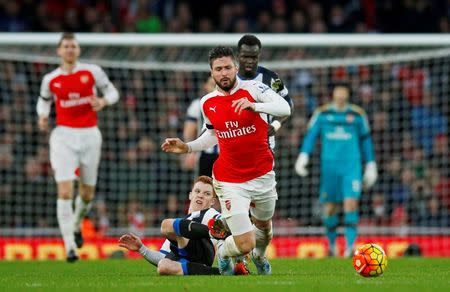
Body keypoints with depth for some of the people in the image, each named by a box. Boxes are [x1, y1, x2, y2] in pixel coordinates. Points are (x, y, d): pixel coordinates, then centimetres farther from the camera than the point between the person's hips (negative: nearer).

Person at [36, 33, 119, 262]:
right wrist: (42, 116, 0)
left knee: (87, 193, 10)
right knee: (65, 191, -15)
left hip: (89, 134, 1)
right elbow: (44, 100, 21)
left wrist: (103, 101, -13)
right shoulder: (50, 79, 3)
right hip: (64, 136, -1)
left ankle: (76, 225, 43)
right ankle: (70, 246, -15)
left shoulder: (92, 72, 0)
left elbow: (111, 91, 10)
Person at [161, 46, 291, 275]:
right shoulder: (207, 103, -1)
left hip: (263, 175, 1)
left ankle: (259, 256, 59)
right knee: (244, 244, -11)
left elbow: (284, 108, -26)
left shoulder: (253, 89, -12)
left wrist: (254, 105, -41)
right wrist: (186, 147, 4)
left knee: (264, 226, 24)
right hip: (230, 181, -1)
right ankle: (223, 253, 25)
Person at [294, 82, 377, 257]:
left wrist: (370, 165, 17)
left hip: (352, 165, -1)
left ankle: (350, 245, -18)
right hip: (329, 164, 1)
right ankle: (332, 243, 25)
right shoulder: (322, 114, 6)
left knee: (351, 203, -16)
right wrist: (303, 156, -8)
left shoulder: (357, 114, 7)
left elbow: (365, 139, 16)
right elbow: (311, 135, 6)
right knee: (329, 206, 5)